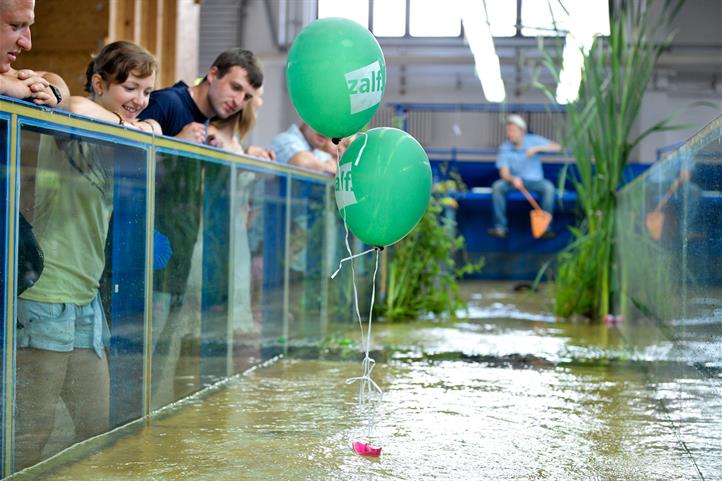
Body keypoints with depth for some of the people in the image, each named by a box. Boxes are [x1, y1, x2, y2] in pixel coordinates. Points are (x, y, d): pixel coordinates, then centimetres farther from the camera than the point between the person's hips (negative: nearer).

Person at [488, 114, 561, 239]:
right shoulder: (505, 148, -8)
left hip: (534, 181, 0)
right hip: (514, 181, 1)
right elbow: (504, 173, -16)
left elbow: (557, 147, -12)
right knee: (497, 186, -28)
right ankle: (500, 227, -22)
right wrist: (513, 179, -39)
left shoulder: (533, 140, -7)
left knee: (548, 187, -31)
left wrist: (538, 148, -26)